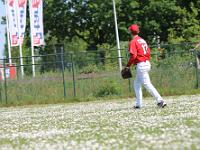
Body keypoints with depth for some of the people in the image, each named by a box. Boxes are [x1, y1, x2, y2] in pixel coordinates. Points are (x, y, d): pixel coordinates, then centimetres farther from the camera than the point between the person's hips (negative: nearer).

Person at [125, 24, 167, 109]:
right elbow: (148, 52, 15)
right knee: (137, 83, 18)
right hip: (147, 63, 9)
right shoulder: (142, 40, 15)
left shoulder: (133, 42, -10)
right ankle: (138, 104, 19)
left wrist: (128, 65, -11)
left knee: (147, 84, -11)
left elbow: (133, 55, -18)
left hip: (141, 65, -9)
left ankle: (160, 101, -20)